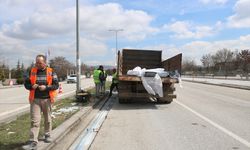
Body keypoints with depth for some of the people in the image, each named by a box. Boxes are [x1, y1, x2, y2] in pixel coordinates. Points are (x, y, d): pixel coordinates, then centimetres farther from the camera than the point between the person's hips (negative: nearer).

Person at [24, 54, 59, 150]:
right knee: (35, 120, -6)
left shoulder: (51, 72, -2)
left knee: (48, 119, 14)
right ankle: (33, 142, -4)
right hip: (35, 100, 0)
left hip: (47, 99, 0)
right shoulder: (32, 71, 3)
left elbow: (56, 85, -4)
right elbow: (26, 84, 8)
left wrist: (46, 87, -20)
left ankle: (47, 135, 33)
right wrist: (32, 86, -14)